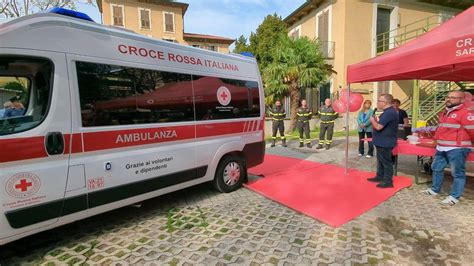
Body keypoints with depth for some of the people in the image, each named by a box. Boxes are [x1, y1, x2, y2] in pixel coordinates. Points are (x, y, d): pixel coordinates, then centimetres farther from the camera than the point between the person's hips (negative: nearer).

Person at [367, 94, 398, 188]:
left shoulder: (389, 113, -23)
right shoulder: (389, 111, 12)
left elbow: (378, 127, -26)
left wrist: (373, 120, -8)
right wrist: (376, 120, 4)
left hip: (385, 142, -11)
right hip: (383, 141, 11)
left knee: (386, 161, -1)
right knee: (381, 160, 19)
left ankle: (388, 181, 8)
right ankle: (380, 176, 31)